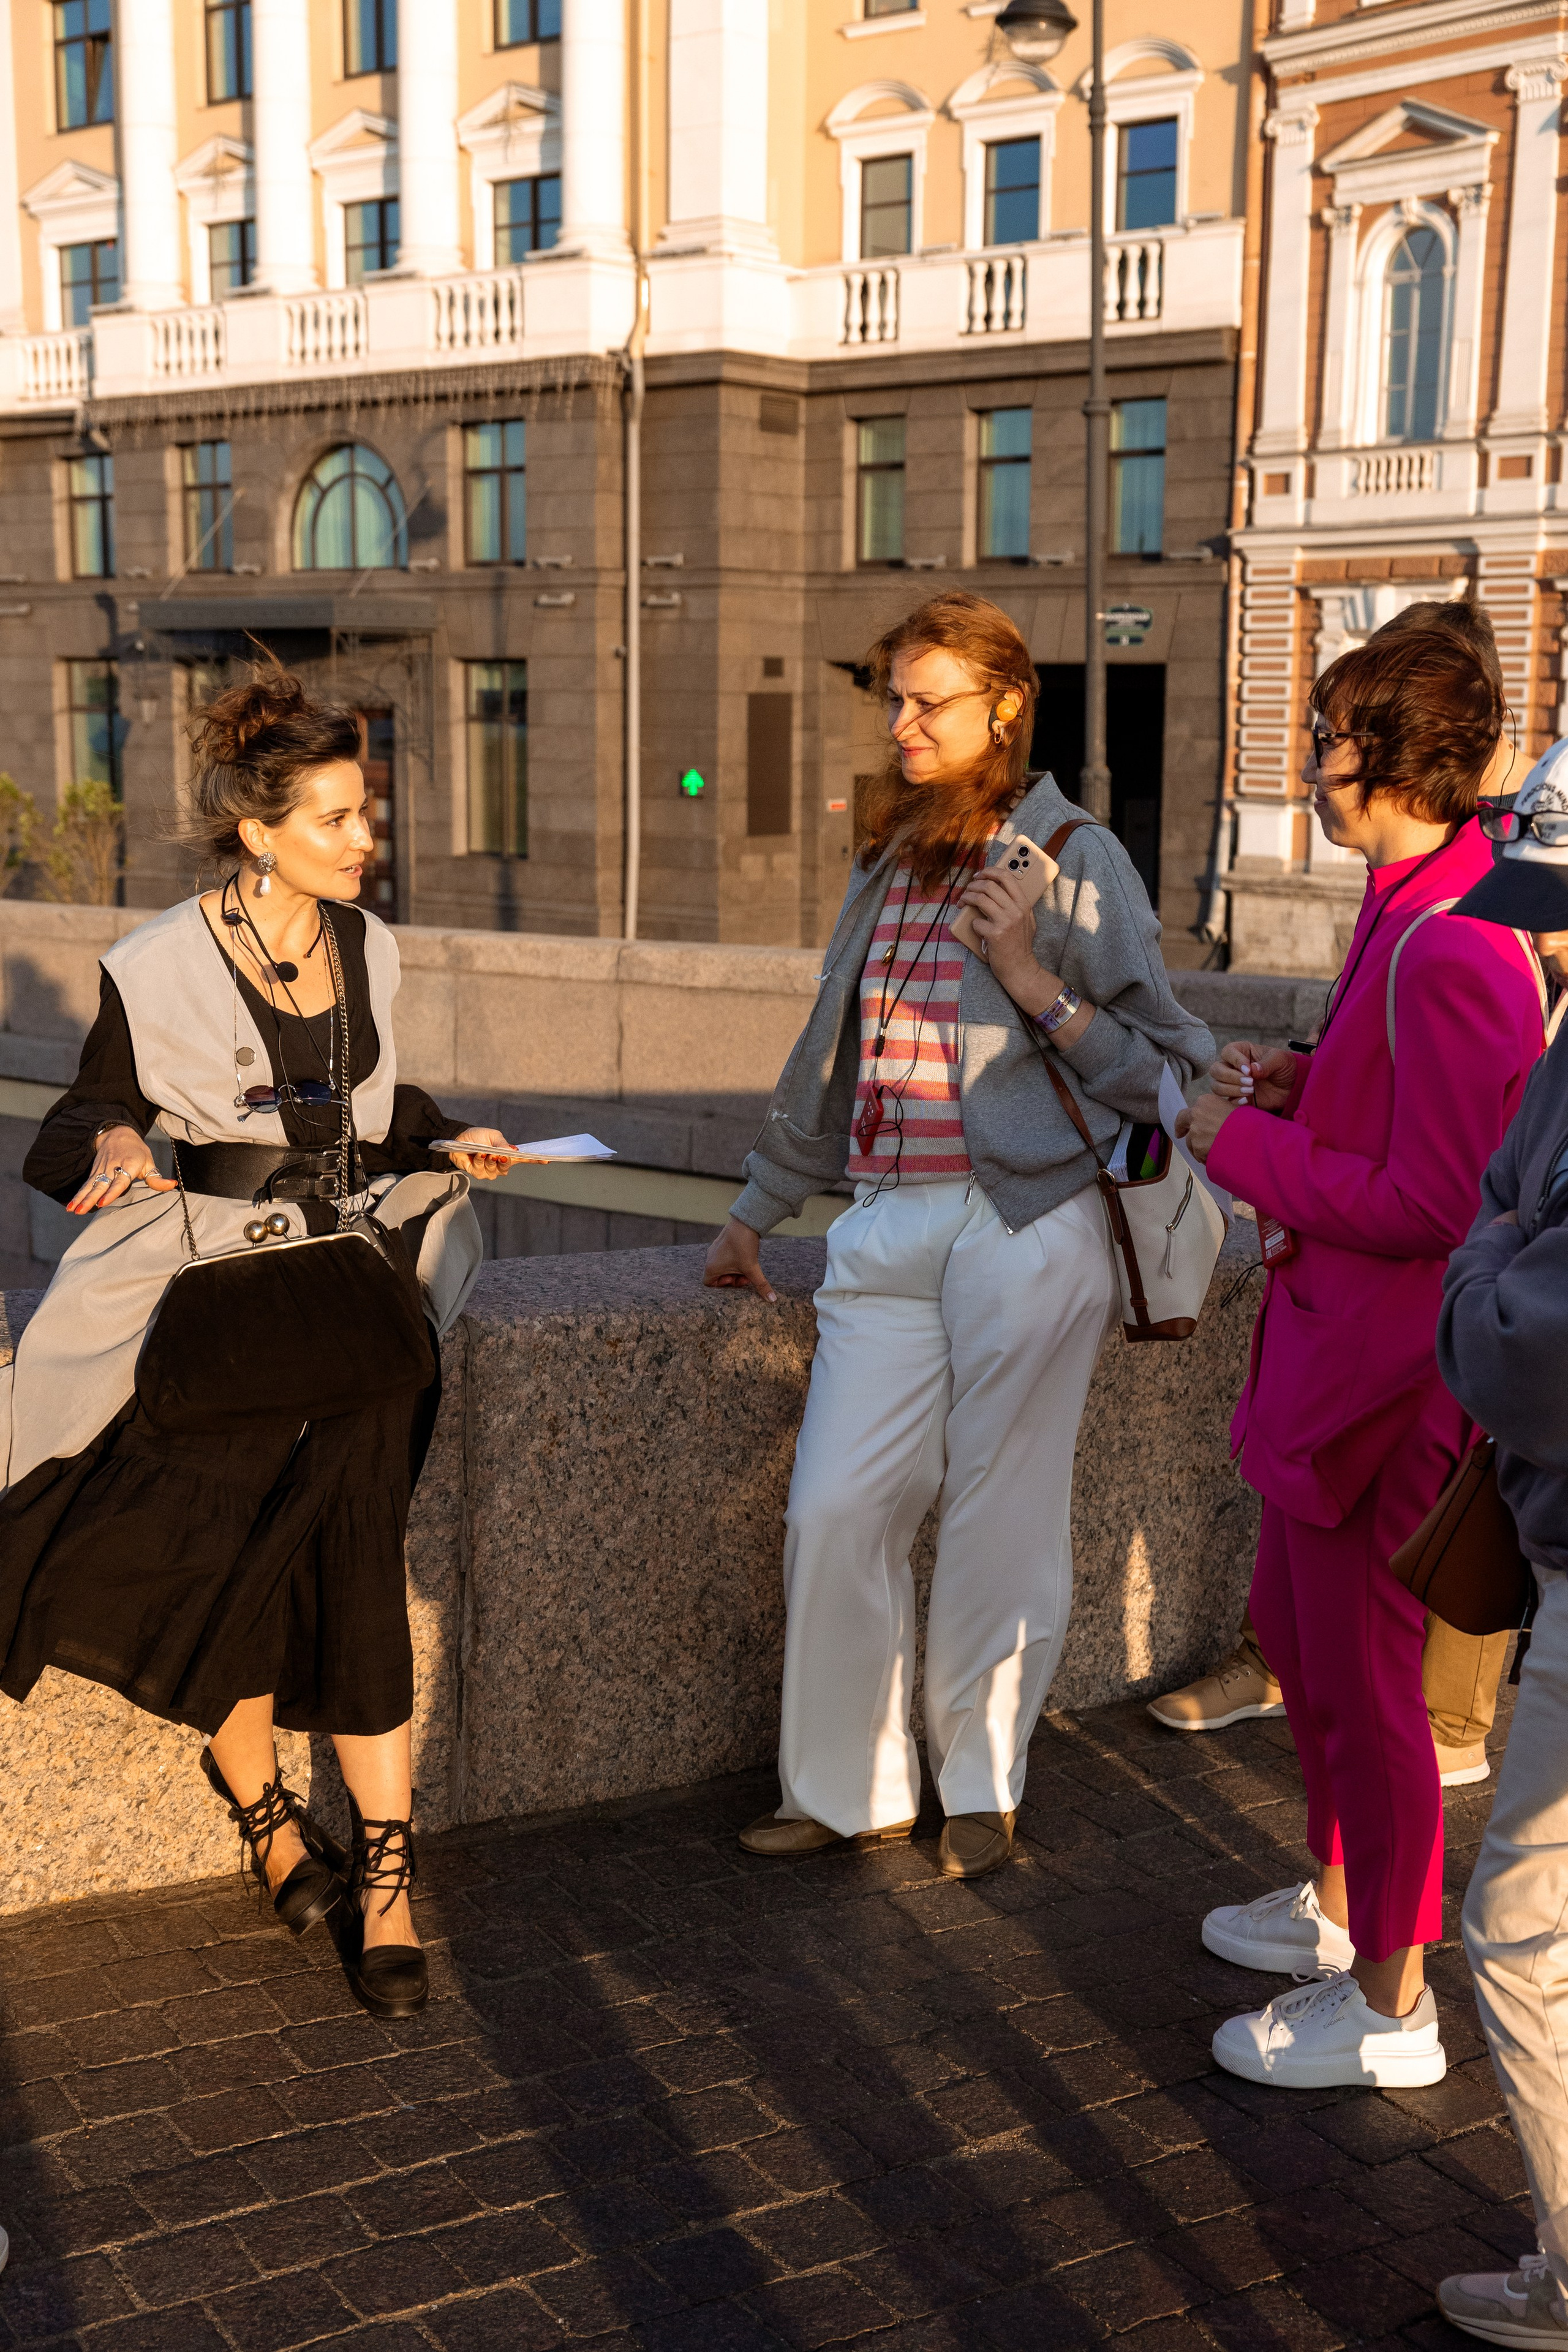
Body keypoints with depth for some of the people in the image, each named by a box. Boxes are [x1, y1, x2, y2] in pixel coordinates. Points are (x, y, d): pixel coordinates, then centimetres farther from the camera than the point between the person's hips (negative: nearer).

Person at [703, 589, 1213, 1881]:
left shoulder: (1075, 858, -2)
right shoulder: (888, 863, 16)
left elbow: (1168, 1068, -4)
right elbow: (828, 1059, 25)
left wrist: (1034, 979, -15)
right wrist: (756, 1214, 28)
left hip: (1026, 1227, -5)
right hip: (889, 1227, 5)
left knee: (1002, 1521, 4)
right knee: (835, 1511, 0)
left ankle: (983, 1785, 23)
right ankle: (846, 1787, 17)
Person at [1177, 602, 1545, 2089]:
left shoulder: (1447, 952, -25)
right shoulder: (1414, 911, 7)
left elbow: (1432, 1202, -26)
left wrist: (1247, 1148, -16)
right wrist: (1302, 1087, 4)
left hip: (1387, 1363, -11)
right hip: (1336, 1340, 11)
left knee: (1362, 1673, 3)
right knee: (1293, 1626, 24)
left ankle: (1389, 2006, 20)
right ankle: (1339, 1906, 42)